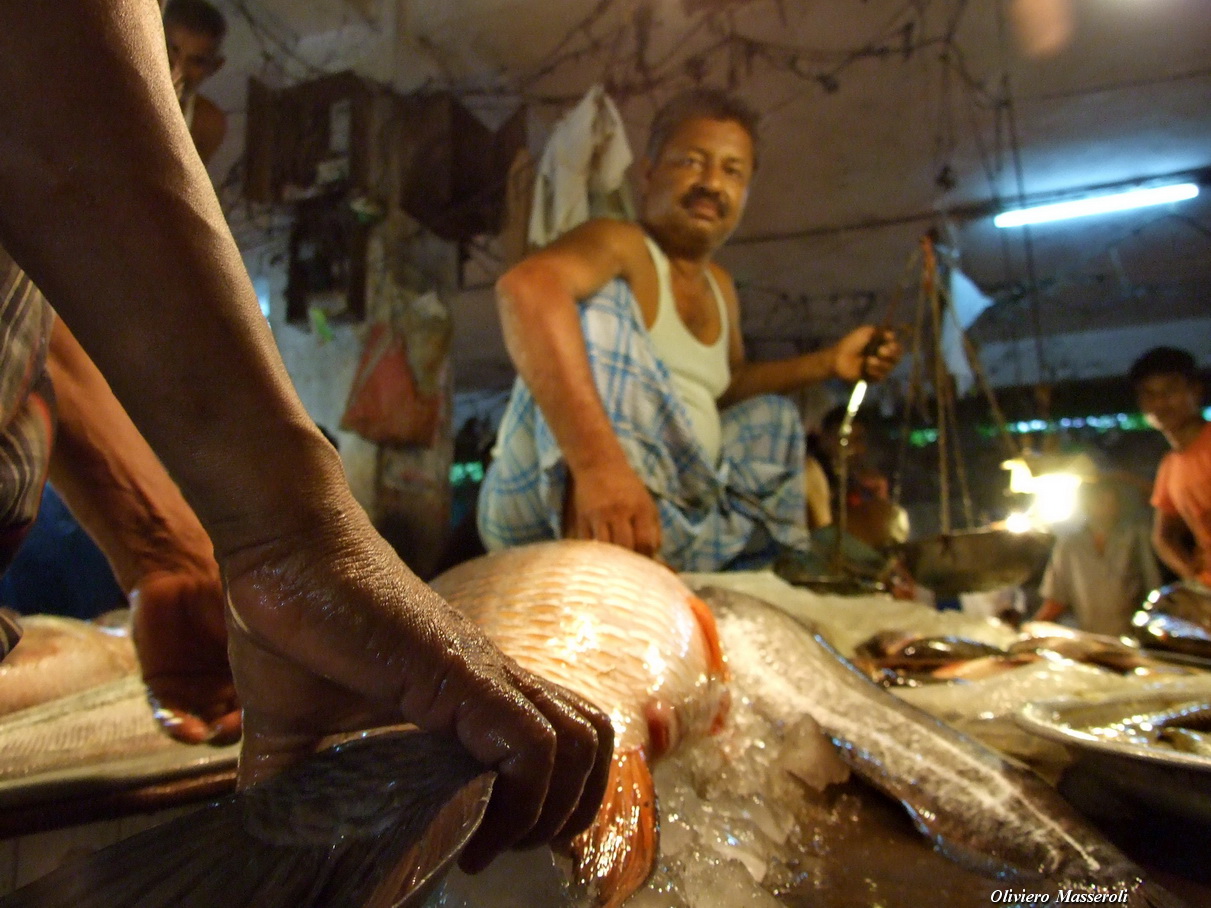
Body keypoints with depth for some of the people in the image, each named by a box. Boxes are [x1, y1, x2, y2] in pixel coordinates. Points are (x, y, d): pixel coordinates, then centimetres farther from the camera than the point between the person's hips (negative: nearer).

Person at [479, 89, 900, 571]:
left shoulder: (720, 288, 15)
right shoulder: (620, 246, -11)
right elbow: (525, 285, -34)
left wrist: (828, 362, 20)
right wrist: (598, 461, -47)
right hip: (550, 516, -8)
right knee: (596, 304, -27)